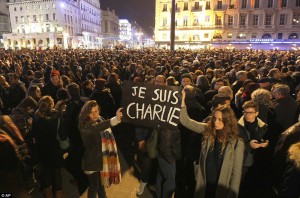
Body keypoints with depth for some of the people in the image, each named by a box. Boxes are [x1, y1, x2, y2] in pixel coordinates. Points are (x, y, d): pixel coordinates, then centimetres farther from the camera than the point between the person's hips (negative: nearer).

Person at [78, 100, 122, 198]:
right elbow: (97, 128, -45)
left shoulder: (101, 119, 0)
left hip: (104, 159, 6)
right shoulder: (85, 125, -22)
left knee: (101, 183, 23)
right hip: (93, 161, -6)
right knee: (94, 186, 6)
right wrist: (115, 119, -60)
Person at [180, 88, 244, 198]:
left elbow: (236, 172, -11)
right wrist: (182, 102, -24)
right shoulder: (207, 130, -7)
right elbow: (186, 121, -12)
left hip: (221, 189, -2)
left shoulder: (236, 143, -14)